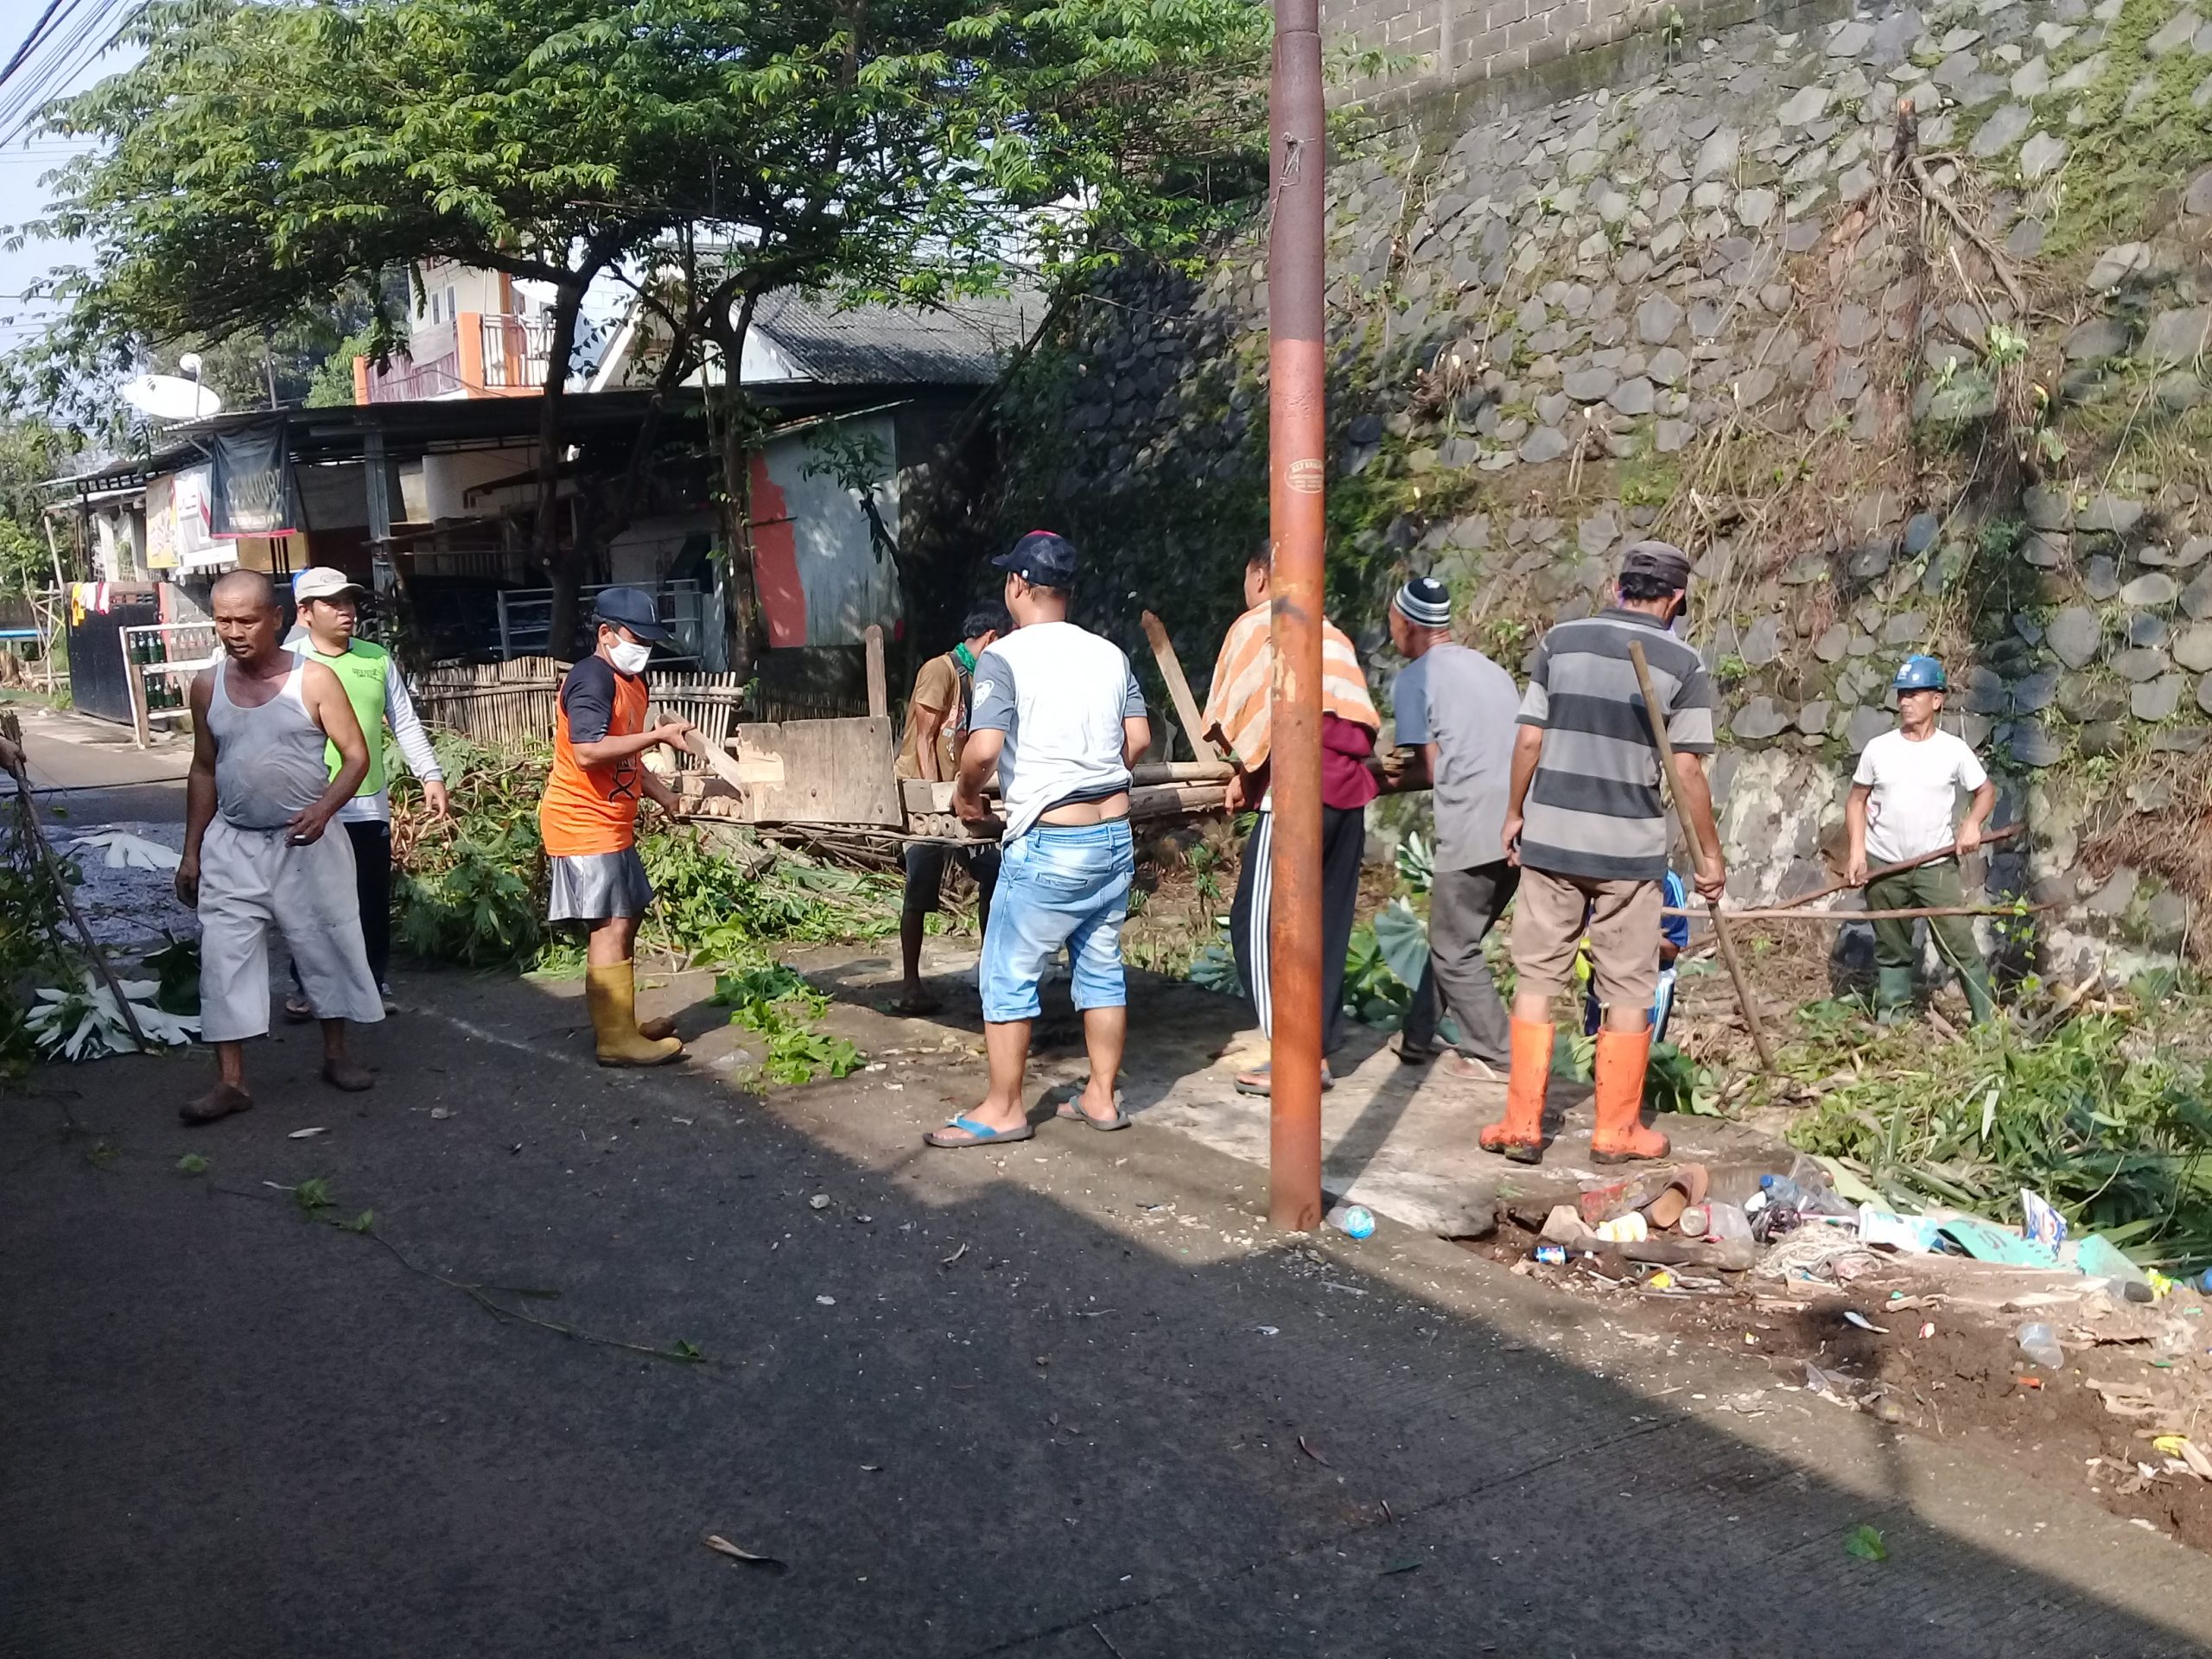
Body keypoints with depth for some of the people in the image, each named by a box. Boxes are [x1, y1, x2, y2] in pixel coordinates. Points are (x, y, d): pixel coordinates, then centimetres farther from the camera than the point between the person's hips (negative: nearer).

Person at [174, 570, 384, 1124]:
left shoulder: (314, 680, -8)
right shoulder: (208, 686, 3)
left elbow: (356, 755, -7)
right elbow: (203, 772, 12)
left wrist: (324, 809, -24)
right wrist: (192, 851, 10)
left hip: (307, 844, -2)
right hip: (232, 846, 3)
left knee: (325, 947, 7)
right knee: (226, 959, -2)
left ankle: (336, 1055, 25)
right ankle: (231, 1081, 3)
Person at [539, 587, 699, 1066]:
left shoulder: (633, 681, 15)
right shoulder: (592, 678, -17)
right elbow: (588, 752, -29)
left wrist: (664, 797, 9)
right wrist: (658, 734, -26)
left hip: (612, 824, 10)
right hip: (584, 825, -10)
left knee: (625, 919, 16)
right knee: (611, 926, -9)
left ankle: (617, 1021, 27)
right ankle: (617, 1039, -5)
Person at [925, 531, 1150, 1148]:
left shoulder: (1004, 657, -11)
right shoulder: (1109, 654, 7)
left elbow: (983, 749, -21)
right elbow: (1138, 738, 10)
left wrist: (966, 795, -3)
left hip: (1049, 845, -6)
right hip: (1115, 836, 6)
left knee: (1008, 976, 5)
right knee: (1102, 968, 15)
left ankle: (1004, 1110, 11)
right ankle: (1102, 1097, 23)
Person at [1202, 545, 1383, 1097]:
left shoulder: (1256, 626, 3)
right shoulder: (1331, 633, 22)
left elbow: (1244, 712, -6)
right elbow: (1359, 714, 19)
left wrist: (1244, 773, 11)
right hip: (1350, 787, 7)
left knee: (1258, 923, -3)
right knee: (1328, 924, 11)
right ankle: (1321, 1049, 13)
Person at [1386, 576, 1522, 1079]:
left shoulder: (1415, 678, -2)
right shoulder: (1491, 669, 19)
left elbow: (1429, 768, -7)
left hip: (1475, 831, -8)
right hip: (1523, 825, 8)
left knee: (1454, 950, 5)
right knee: (1453, 939, 18)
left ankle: (1495, 1056, 8)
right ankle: (1417, 1036, 27)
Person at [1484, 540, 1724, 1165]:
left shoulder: (1560, 640, 1)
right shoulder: (1683, 664, -4)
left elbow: (1530, 740, 0)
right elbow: (1687, 771, -7)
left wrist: (1514, 814, 13)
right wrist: (1712, 854, 3)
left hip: (1550, 838, 2)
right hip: (1629, 849, -2)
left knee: (1537, 977, 9)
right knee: (1628, 991, 10)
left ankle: (1522, 1124, 11)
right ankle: (1617, 1130, 17)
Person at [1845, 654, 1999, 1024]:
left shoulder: (1954, 750, -2)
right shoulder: (1878, 749, 1)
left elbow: (1986, 790, 10)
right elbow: (1857, 801, 7)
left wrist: (1973, 823, -9)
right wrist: (1857, 850, -4)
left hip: (1937, 866, -1)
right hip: (1883, 867, 2)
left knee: (1960, 944, -6)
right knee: (1891, 951, 10)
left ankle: (1989, 1020, 3)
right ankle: (1889, 1023, 18)